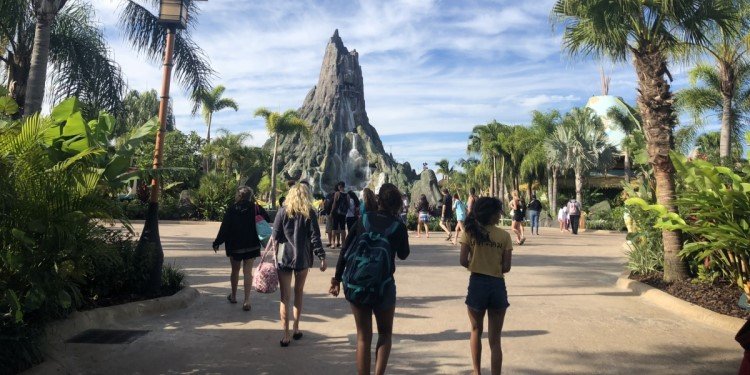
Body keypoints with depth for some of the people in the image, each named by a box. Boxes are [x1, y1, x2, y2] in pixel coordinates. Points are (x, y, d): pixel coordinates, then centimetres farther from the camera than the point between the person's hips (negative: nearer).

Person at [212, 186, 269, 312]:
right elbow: (267, 219, -5)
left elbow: (224, 227, -8)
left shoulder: (232, 209, -8)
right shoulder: (256, 208, -8)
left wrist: (217, 243, -1)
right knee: (248, 272, 2)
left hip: (234, 246, 0)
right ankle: (247, 301, -4)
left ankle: (233, 296, 33)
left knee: (235, 271, 17)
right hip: (252, 245, 0)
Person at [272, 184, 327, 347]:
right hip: (302, 258, 1)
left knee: (285, 297, 2)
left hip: (283, 258, 0)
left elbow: (275, 237, -1)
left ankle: (286, 335, 0)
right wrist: (322, 257, -1)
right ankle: (296, 329, 23)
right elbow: (315, 237, -5)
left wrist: (275, 255, 5)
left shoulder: (283, 211, 1)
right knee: (298, 293, 17)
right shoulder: (309, 213, -1)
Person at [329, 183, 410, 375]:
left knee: (363, 336, 14)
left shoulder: (364, 219, 0)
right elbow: (403, 255, 11)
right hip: (382, 286, -2)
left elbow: (345, 250, 0)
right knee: (385, 333, 18)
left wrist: (337, 278, 7)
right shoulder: (398, 226, -5)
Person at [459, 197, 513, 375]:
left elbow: (463, 261, -9)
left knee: (476, 331, 23)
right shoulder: (504, 235, -4)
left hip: (477, 284, 1)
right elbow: (506, 267, -5)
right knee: (495, 339, 10)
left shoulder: (470, 232, -5)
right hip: (497, 286, 0)